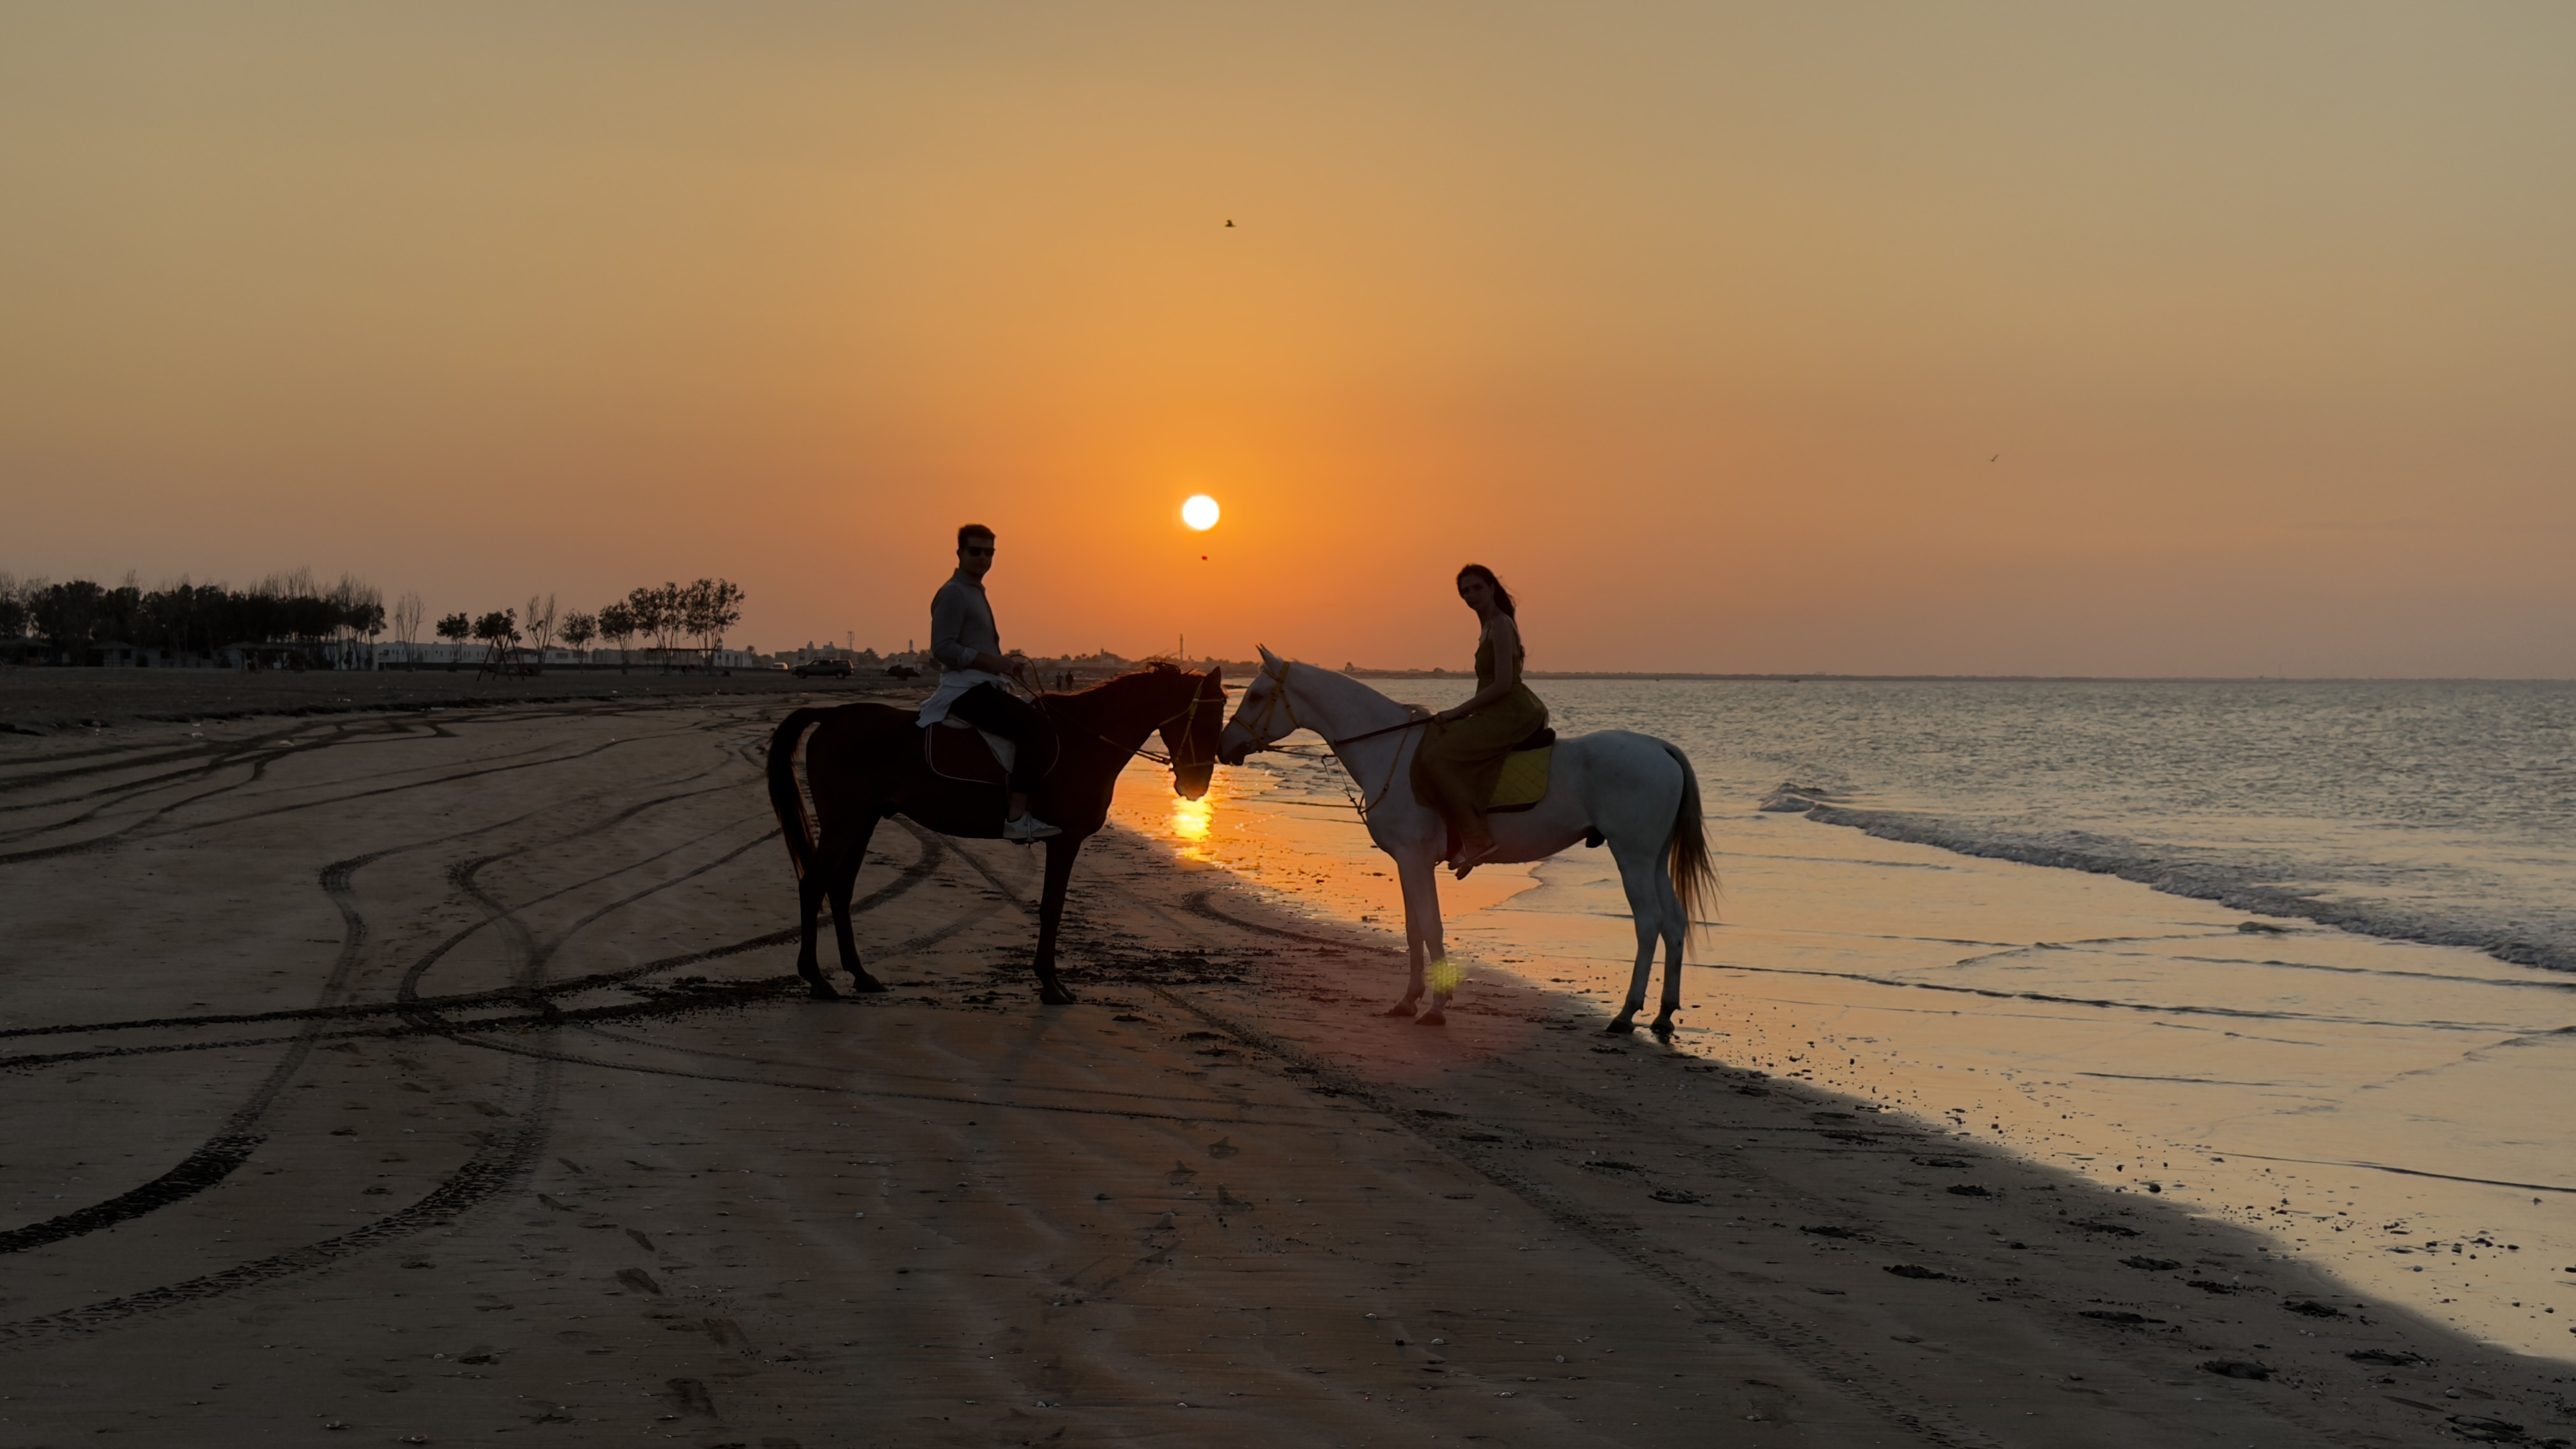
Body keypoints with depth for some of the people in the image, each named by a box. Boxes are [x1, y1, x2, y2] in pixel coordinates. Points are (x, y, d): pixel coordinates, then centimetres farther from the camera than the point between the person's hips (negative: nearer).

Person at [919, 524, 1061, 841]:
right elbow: (943, 648, -19)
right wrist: (998, 663, -20)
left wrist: (1008, 666, 11)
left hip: (984, 688, 11)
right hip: (966, 691, -11)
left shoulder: (975, 594, 22)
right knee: (1037, 729, -26)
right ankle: (1017, 817, -30)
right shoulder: (954, 593, -9)